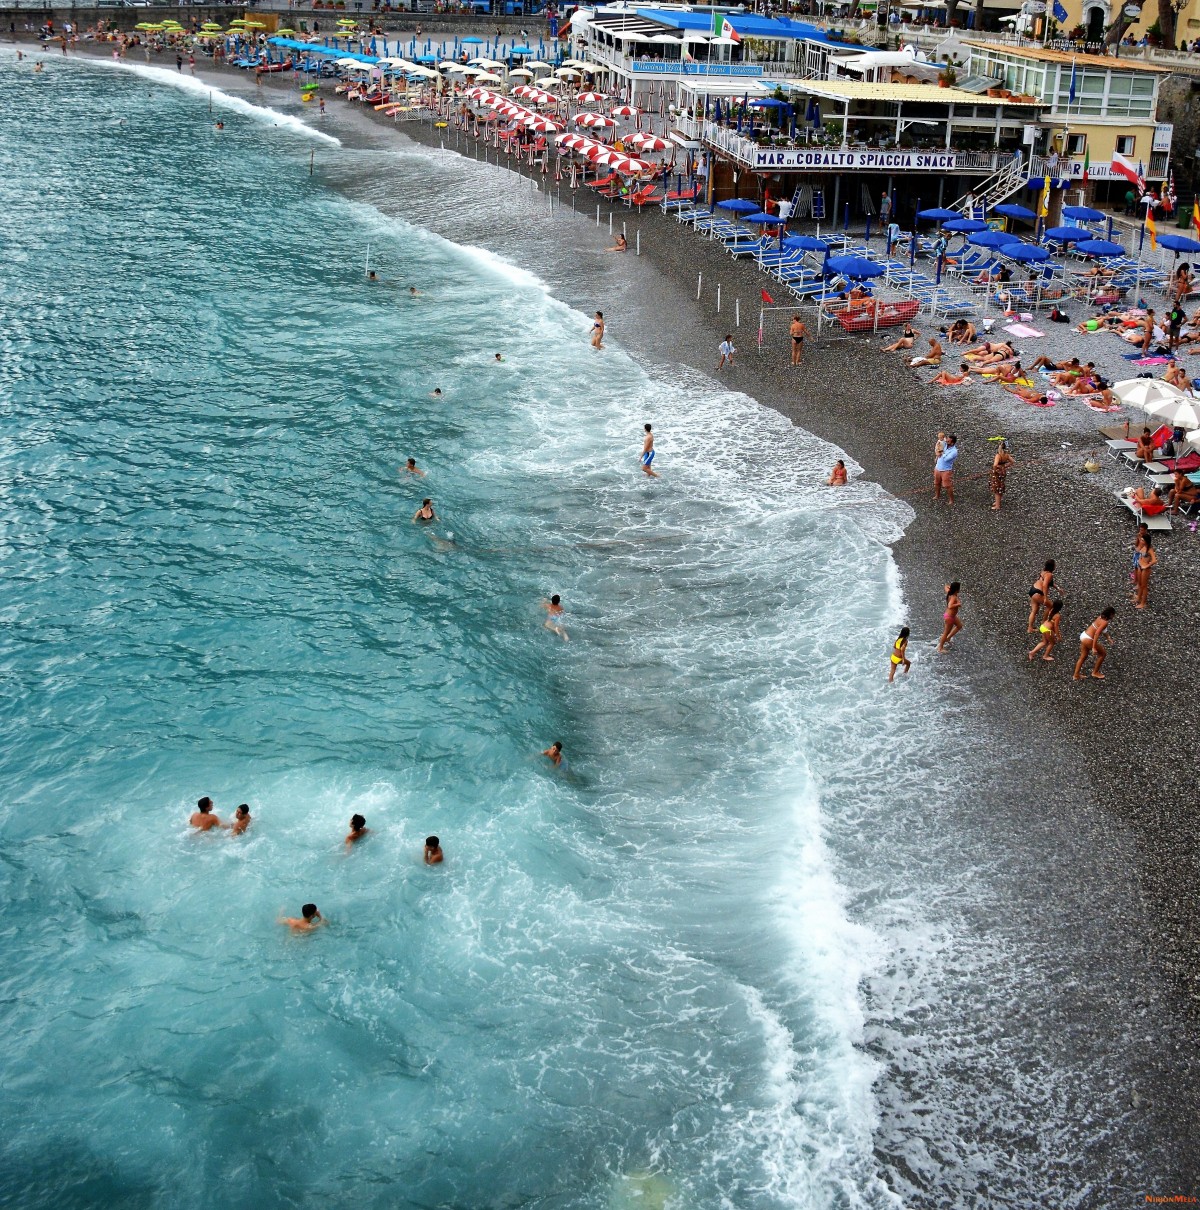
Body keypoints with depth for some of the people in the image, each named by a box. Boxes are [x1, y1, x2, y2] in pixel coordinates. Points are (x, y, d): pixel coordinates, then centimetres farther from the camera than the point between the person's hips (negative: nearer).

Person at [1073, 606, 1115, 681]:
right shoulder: (1105, 622, -20)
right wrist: (1094, 647, -30)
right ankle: (1095, 672, 21)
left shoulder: (1101, 617, 6)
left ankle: (1076, 675, 27)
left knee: (1083, 657, 21)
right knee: (1103, 653, 11)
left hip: (1084, 635, 9)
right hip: (1088, 640, -9)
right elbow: (1096, 634, -28)